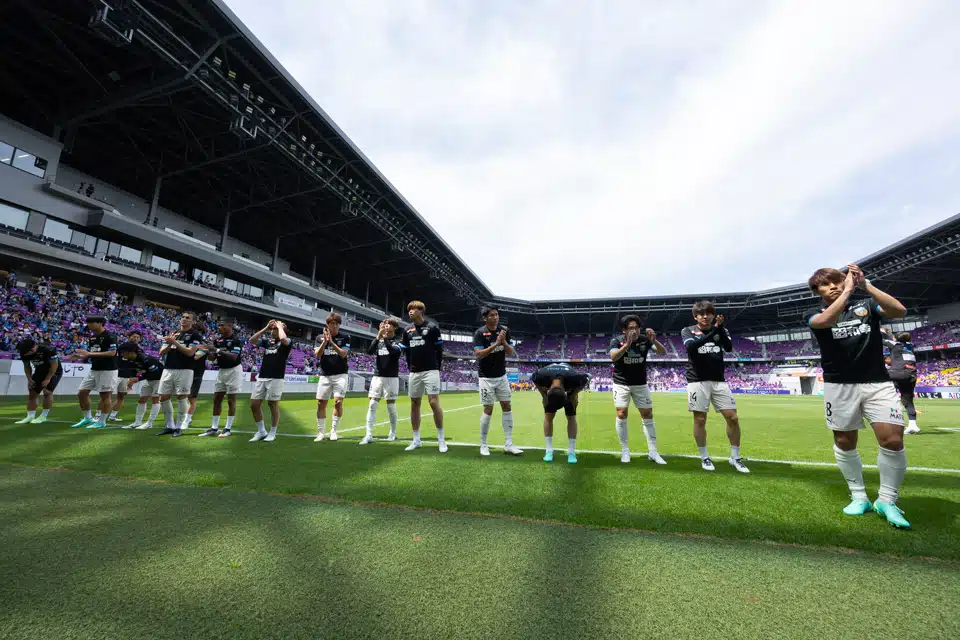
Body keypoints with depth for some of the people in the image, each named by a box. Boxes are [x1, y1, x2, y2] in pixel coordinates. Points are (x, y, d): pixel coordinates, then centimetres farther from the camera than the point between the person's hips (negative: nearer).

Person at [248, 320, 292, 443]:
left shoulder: (287, 342, -2)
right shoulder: (267, 341, 17)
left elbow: (283, 338, -24)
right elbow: (252, 340, 12)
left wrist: (280, 326, -6)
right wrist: (265, 328, 8)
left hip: (276, 378, -6)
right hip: (261, 377, 6)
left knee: (273, 404, 1)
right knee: (254, 404, 6)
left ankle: (272, 433, 15)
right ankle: (261, 431, 21)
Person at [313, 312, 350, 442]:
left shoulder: (345, 337, 0)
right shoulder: (320, 338, 6)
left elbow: (343, 354, -12)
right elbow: (317, 354, -7)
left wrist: (331, 342, -21)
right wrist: (325, 340, -20)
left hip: (340, 375, -2)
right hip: (325, 375, 2)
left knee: (338, 402, -10)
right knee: (321, 403, 2)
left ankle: (333, 430, 4)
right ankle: (321, 432, 12)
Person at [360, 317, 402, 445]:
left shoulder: (397, 341, -2)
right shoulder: (379, 340, 10)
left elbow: (393, 351, -23)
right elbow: (369, 351, -8)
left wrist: (385, 337, -21)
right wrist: (378, 336, -16)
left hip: (391, 377, -3)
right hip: (378, 376, 4)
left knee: (391, 406, 2)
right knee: (372, 405, -3)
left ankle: (393, 433, 18)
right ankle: (369, 435, -1)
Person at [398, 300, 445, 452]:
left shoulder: (432, 327, -3)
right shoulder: (407, 330, 11)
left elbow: (439, 350, 0)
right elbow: (406, 352, 17)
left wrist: (436, 368, 0)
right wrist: (411, 368, 12)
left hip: (430, 371, -5)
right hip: (414, 373, 5)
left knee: (434, 403, -11)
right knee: (414, 405, 8)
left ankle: (441, 440, 1)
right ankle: (416, 440, 18)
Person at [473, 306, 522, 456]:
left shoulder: (505, 331, 0)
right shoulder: (480, 333, -13)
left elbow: (511, 353, 1)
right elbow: (478, 354, -22)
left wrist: (504, 342, -18)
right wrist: (495, 343, -28)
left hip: (502, 376, 5)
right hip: (486, 377, -5)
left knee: (507, 407, 4)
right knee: (488, 409, -2)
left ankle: (508, 443, 12)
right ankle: (483, 445, 13)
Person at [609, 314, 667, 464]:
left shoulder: (644, 339, -9)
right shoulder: (616, 340, -14)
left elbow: (663, 352, -16)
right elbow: (613, 357, -32)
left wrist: (654, 341, -35)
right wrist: (627, 344, -46)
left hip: (640, 384, 2)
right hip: (621, 383, -2)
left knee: (648, 415, 2)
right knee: (621, 415, -8)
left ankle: (652, 452, 13)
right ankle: (625, 451, 5)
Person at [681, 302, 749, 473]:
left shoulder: (720, 330, 9)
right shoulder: (688, 330, 2)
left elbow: (729, 348, -10)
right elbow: (691, 346, -20)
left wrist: (720, 328, -24)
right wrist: (713, 331, -28)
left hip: (719, 381, 3)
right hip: (697, 381, -3)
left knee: (733, 418, 1)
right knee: (700, 419, 1)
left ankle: (735, 458, 18)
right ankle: (704, 458, 16)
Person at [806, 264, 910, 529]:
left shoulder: (866, 305, 8)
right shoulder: (813, 314, 2)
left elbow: (899, 311, -12)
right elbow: (827, 320, -22)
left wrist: (865, 284, -15)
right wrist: (849, 289, -17)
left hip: (878, 383, 1)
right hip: (839, 386, -1)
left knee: (893, 440, -8)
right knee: (844, 443, 7)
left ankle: (887, 501, 11)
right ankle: (859, 497, 24)